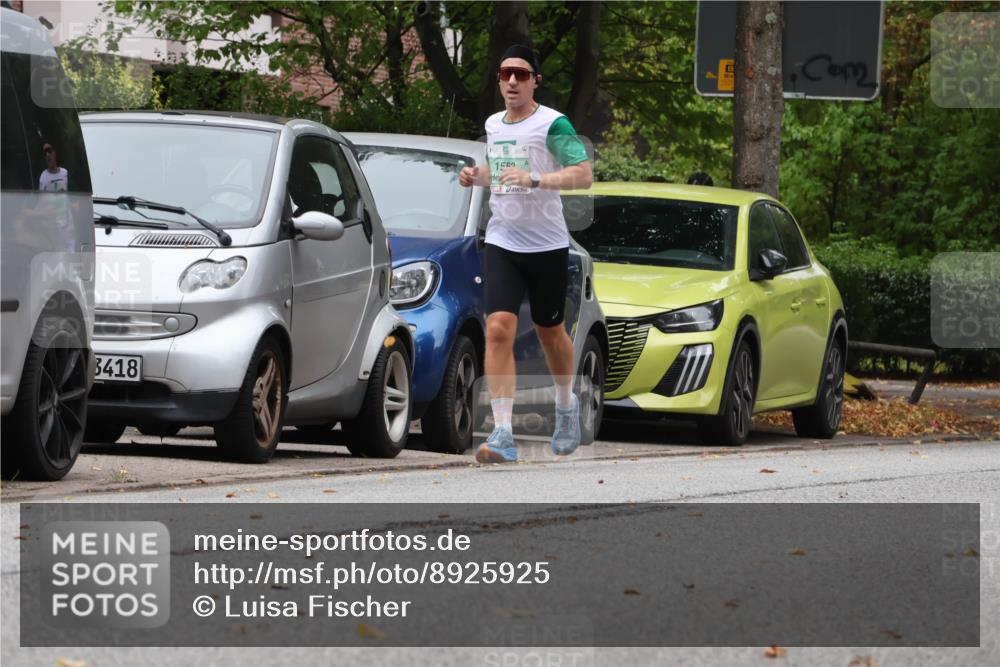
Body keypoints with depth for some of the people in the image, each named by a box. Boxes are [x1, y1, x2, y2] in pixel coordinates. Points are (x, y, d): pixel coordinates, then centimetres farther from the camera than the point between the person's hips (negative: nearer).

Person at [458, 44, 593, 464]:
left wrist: (534, 179, -29)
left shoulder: (552, 124, -9)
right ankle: (503, 436, -19)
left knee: (549, 332, 12)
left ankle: (566, 405, 42)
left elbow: (583, 175, -17)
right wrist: (477, 176, 6)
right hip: (502, 242, 4)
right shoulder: (493, 125, 10)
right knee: (499, 329, -14)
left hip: (547, 244, -3)